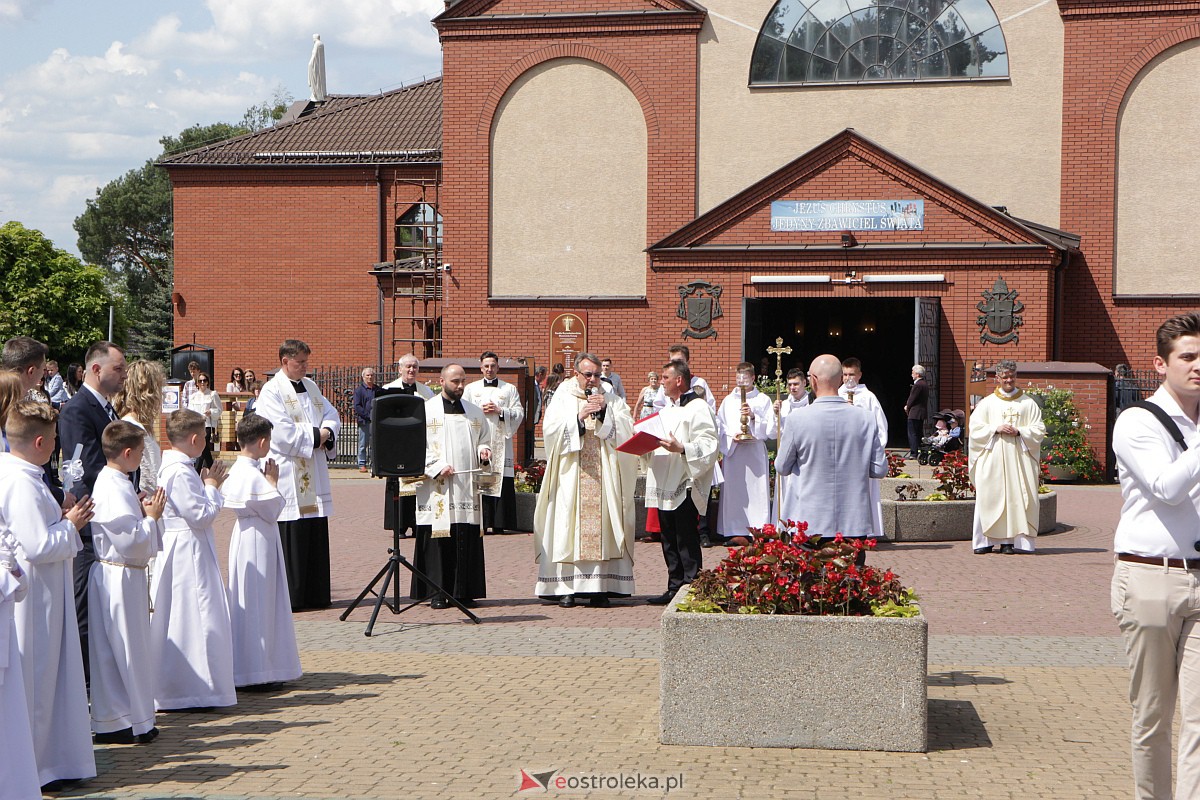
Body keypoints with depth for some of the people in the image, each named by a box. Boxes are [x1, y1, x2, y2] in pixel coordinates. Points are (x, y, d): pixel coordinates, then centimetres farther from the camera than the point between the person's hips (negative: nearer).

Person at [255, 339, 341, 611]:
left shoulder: (310, 387, 16)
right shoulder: (272, 391, -7)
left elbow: (331, 414, 16)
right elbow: (282, 431, -17)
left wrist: (326, 432, -5)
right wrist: (315, 436, -11)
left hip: (314, 474, 7)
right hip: (288, 474, -7)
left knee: (317, 535, 8)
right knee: (290, 539, -5)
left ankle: (316, 594, 14)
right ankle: (289, 597, 0)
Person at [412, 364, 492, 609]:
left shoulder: (475, 412, 16)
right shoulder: (426, 410, 3)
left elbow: (484, 440, 23)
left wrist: (484, 450, -1)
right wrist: (438, 467, -13)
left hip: (468, 486, 4)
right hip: (437, 488, -4)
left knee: (467, 540, 1)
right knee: (437, 539, -5)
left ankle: (464, 592, 6)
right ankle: (437, 593, 1)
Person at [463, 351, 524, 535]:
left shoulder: (509, 389, 12)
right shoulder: (471, 389, 15)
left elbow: (519, 414, 5)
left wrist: (499, 411, -8)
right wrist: (480, 411, -5)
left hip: (501, 443, 0)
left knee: (502, 483, -6)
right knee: (478, 483, -7)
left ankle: (499, 524, -3)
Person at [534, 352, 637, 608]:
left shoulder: (610, 398, 14)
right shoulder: (563, 398, 10)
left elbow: (627, 428, 3)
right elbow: (550, 429, -3)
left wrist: (605, 411, -10)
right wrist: (579, 417, -14)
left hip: (603, 476, 1)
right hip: (571, 476, -1)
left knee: (601, 526, -5)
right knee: (569, 525, -7)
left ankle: (600, 589, -4)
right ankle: (566, 589, -5)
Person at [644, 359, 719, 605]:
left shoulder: (697, 408, -8)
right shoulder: (666, 410, 21)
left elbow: (708, 446, -16)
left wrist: (682, 448, -28)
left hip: (685, 488, -9)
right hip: (665, 488, 9)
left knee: (687, 544, -6)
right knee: (670, 545, 11)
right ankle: (675, 590, 17)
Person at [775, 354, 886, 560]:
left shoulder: (797, 421, -10)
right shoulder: (866, 419, -3)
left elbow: (782, 467, 3)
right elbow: (880, 469, 2)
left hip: (810, 524, -2)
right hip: (855, 525, 2)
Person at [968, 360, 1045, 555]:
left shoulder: (1028, 403, 10)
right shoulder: (987, 403, 10)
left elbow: (1039, 430, 6)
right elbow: (975, 428, 3)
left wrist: (1018, 431, -10)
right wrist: (996, 429, -11)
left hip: (1019, 458, 0)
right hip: (993, 459, 0)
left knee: (1017, 498, -6)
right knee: (989, 497, -5)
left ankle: (1010, 541, -4)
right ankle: (985, 541, -1)